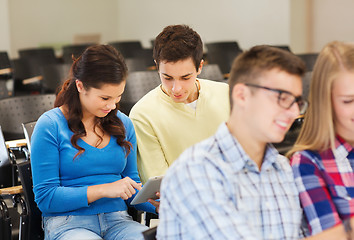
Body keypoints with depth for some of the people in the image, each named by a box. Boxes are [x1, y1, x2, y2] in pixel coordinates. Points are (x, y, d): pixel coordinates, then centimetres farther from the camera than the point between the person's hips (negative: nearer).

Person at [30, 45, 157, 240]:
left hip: (117, 219, 4)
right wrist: (104, 190, -16)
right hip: (68, 222, -4)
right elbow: (45, 198, -8)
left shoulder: (123, 124, 12)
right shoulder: (49, 126, -4)